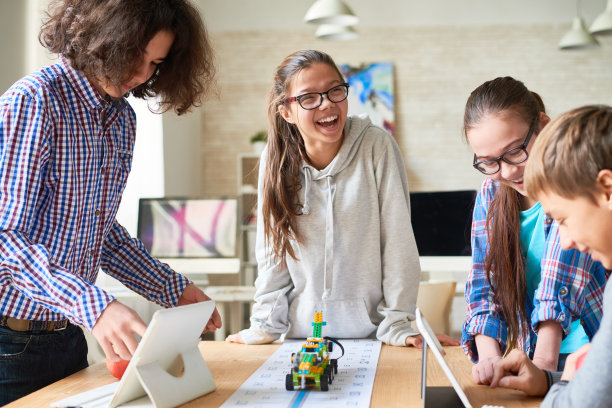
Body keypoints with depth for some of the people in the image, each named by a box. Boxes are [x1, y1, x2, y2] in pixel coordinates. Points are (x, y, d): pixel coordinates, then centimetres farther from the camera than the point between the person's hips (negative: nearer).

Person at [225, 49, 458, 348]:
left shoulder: (377, 147, -7)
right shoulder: (275, 160, 0)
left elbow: (398, 240, -7)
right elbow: (272, 253, 6)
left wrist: (398, 325, -9)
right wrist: (264, 327, 3)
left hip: (369, 332, -2)